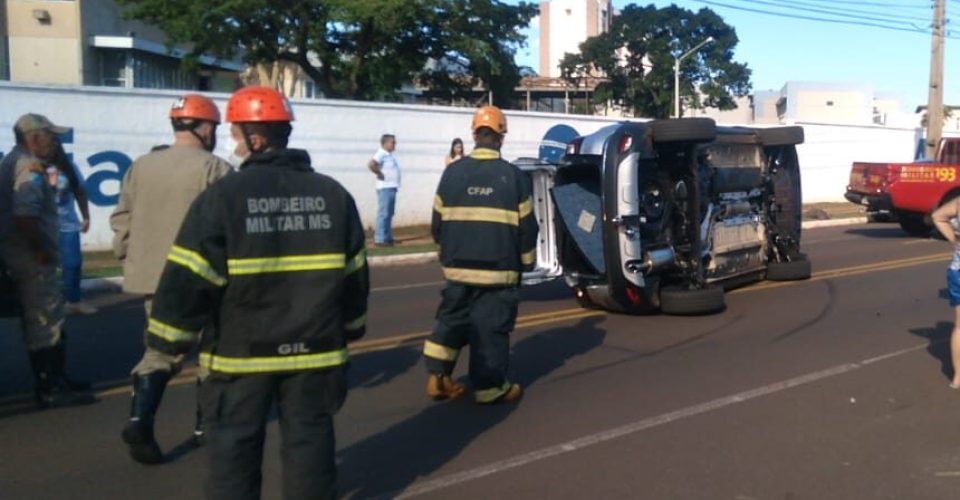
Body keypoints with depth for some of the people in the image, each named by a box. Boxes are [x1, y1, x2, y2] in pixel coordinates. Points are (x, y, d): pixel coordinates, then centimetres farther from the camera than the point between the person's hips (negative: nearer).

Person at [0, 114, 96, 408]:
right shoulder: (28, 166, -16)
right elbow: (25, 214, -28)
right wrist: (41, 249, -21)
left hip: (26, 256, 11)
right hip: (32, 259, -11)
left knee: (40, 320, 17)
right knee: (46, 321, -5)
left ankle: (53, 381, 28)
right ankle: (50, 389, 1)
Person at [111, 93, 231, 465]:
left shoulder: (141, 166, 8)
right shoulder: (214, 168, -11)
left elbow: (122, 220, 10)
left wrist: (130, 259, 21)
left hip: (152, 275, 5)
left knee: (160, 350, 14)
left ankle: (140, 420, -4)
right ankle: (206, 423, 23)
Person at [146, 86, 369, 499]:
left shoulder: (223, 196, -12)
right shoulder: (334, 195, 1)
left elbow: (188, 279, -12)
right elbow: (354, 275, 7)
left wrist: (170, 341, 0)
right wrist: (349, 329, 21)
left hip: (242, 351, -3)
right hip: (315, 348, 3)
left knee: (234, 445, 11)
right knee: (309, 438, 13)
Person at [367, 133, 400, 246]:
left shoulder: (389, 155, 16)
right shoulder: (381, 154, -13)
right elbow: (370, 164, -29)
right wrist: (380, 174, -19)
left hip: (392, 187, 10)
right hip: (385, 188, -10)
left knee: (389, 214, 13)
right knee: (383, 214, -9)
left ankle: (388, 238, 20)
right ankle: (380, 239, -7)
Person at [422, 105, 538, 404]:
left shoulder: (452, 173, 0)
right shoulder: (512, 176, -5)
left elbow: (438, 222, 7)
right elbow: (527, 226, -1)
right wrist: (526, 261, 14)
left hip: (458, 266, 3)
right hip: (499, 269, -3)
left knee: (451, 321, 15)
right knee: (491, 328, 4)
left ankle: (437, 378, 16)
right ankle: (490, 387, 11)